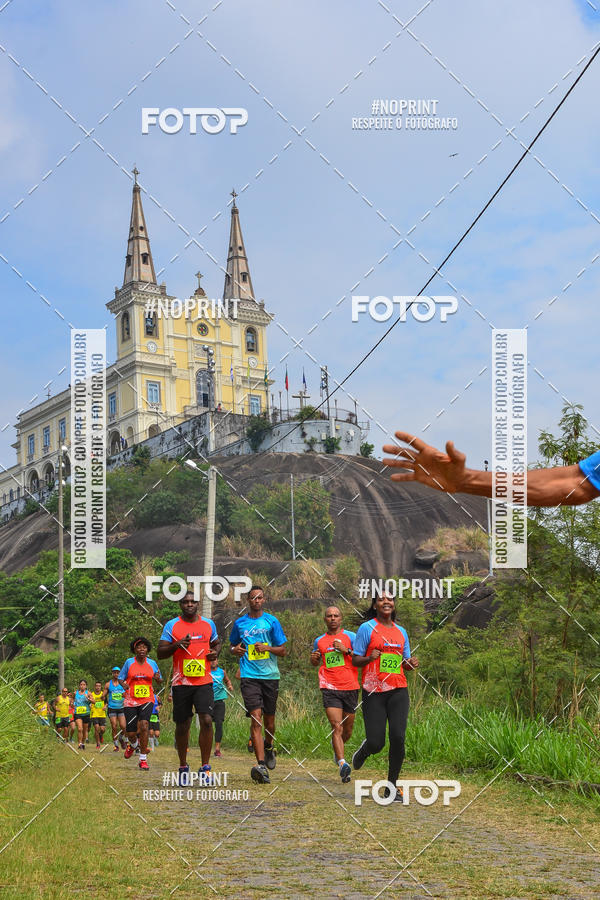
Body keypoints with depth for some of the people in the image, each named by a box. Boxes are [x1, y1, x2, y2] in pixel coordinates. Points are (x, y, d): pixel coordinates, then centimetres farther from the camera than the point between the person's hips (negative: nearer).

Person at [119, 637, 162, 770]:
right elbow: (121, 678, 10)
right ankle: (133, 744, 40)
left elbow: (160, 679, 16)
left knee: (144, 725, -22)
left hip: (147, 699, 0)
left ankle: (143, 759, -13)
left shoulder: (152, 663, 6)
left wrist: (158, 678, -8)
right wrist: (124, 684, -12)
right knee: (131, 733, 0)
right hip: (131, 700, 0)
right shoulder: (129, 662, 3)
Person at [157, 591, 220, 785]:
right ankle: (183, 767, 24)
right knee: (182, 725, 6)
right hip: (181, 682, -1)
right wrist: (176, 645, -17)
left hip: (204, 682, 1)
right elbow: (160, 653, 1)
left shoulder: (209, 624, 10)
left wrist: (215, 652, 2)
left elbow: (217, 643, 25)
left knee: (206, 721, -15)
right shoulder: (171, 625, 2)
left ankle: (205, 768, -7)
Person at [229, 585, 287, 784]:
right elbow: (233, 646, 24)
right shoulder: (239, 623, 10)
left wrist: (267, 648, -12)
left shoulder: (272, 621, 5)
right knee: (256, 718, -15)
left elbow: (282, 650, 7)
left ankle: (268, 747, 43)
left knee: (269, 719, 10)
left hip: (270, 676, 1)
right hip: (249, 676, -1)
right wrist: (235, 650, 0)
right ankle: (261, 765, -22)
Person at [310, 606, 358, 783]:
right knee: (336, 727, -16)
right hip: (330, 689, 0)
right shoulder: (319, 641, 13)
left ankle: (337, 747, 42)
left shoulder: (350, 637, 5)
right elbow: (316, 662, 28)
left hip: (350, 687, 0)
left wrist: (347, 650, -14)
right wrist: (313, 659, 5)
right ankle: (342, 764, -24)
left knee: (348, 728, 11)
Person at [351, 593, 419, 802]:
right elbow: (355, 660, 0)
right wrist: (369, 658, -21)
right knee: (376, 744, -7)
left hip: (398, 691, 3)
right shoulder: (367, 628, 0)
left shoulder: (401, 631, 14)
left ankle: (392, 786, 2)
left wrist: (412, 663, -1)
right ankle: (364, 750, 32)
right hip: (374, 691, -3)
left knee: (398, 737, -11)